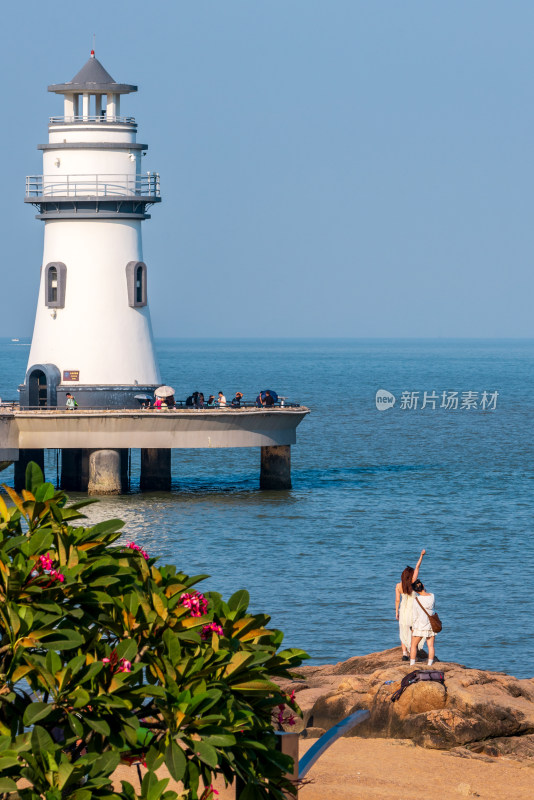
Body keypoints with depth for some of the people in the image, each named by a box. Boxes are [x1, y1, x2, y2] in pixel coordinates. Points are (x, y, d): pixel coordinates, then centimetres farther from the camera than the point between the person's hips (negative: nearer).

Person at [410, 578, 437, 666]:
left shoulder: (416, 600, -16)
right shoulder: (432, 596, -7)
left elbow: (414, 615, -9)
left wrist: (413, 627, 2)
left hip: (420, 625, -4)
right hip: (431, 625, 4)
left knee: (413, 645, 11)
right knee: (431, 646, 8)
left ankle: (412, 665, 10)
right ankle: (430, 665, 4)